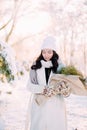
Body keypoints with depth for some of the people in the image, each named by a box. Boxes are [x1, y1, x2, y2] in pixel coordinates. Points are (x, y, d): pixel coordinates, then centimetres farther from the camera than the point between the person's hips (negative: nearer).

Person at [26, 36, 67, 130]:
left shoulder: (59, 66, 1)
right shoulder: (35, 66, 3)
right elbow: (30, 85, 2)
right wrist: (42, 89, -14)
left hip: (56, 105, 0)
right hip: (39, 104, 1)